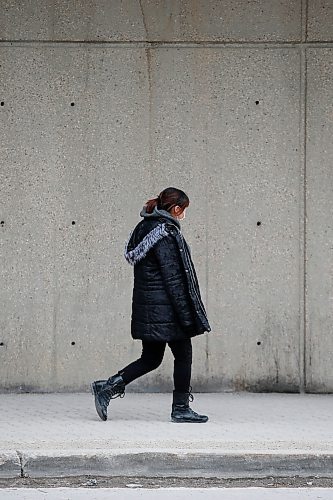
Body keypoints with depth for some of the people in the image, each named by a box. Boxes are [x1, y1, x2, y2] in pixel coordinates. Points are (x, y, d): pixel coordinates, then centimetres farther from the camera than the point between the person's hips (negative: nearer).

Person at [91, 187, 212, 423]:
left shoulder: (145, 228, 13)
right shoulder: (166, 234, -15)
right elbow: (172, 277, -18)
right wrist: (186, 314, -16)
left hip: (146, 306, 9)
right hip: (165, 307, -9)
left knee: (151, 358, 13)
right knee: (183, 354, 3)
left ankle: (107, 387, 4)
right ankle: (181, 408, 8)